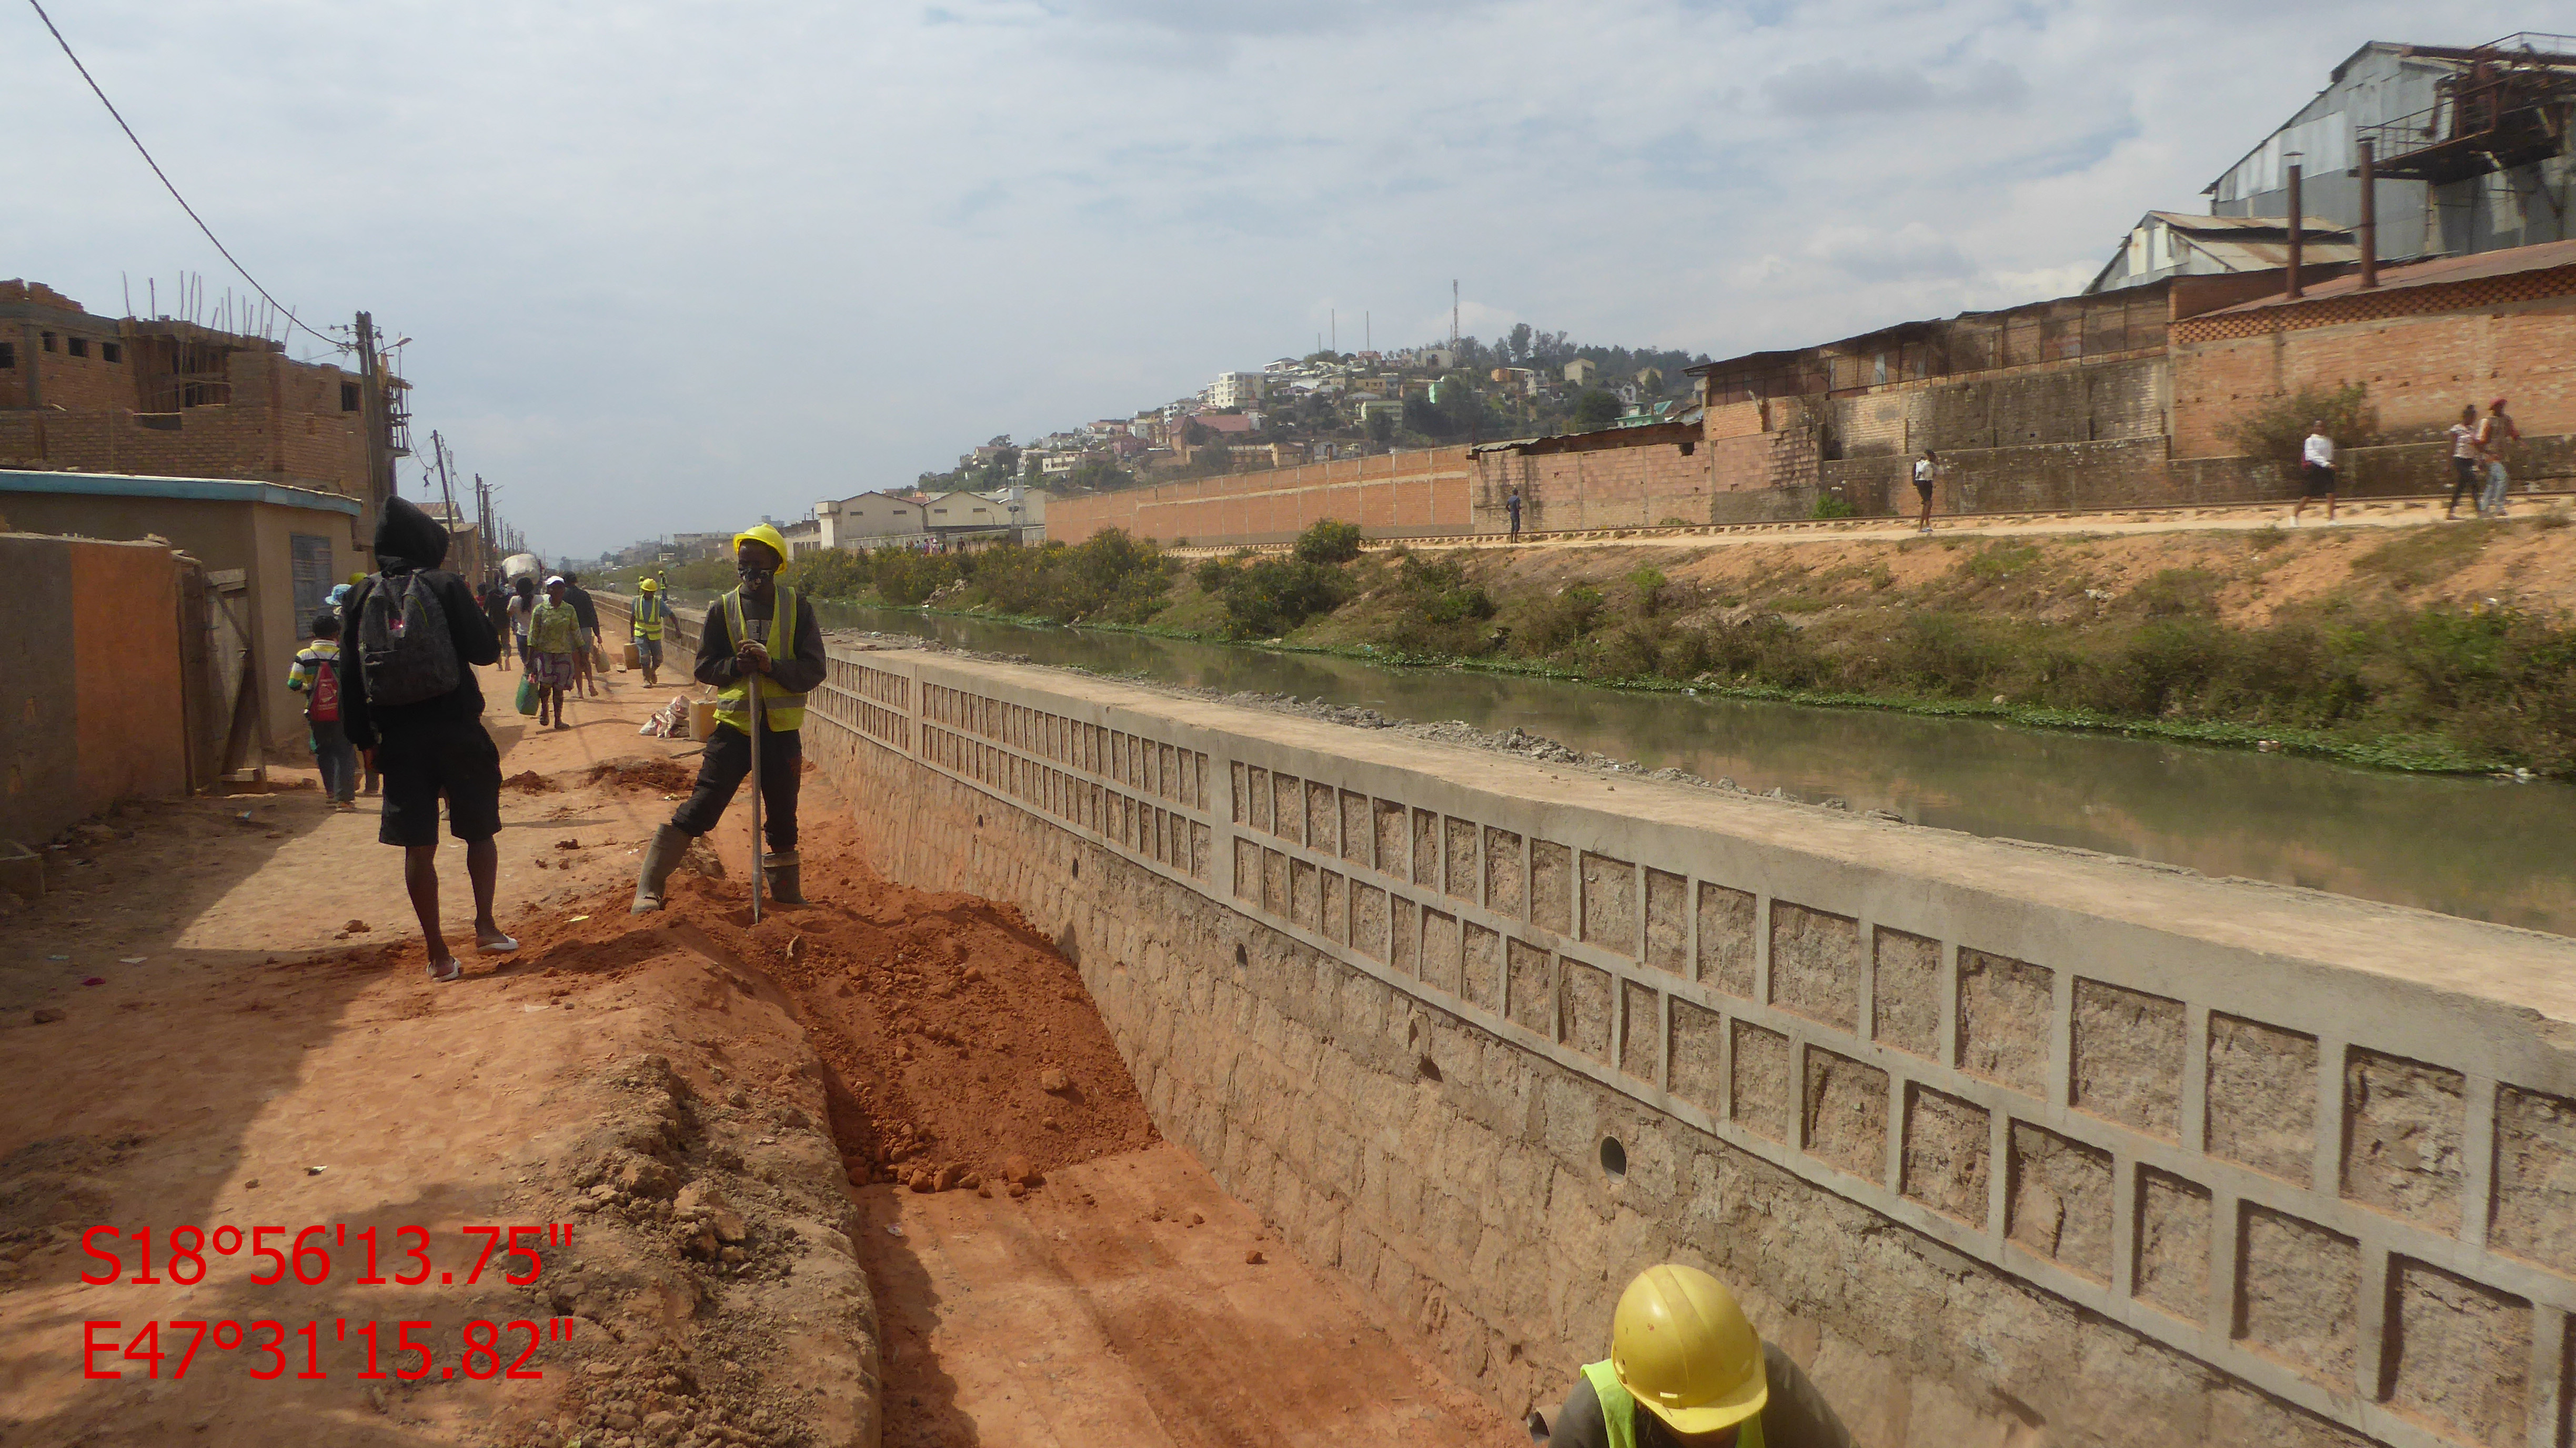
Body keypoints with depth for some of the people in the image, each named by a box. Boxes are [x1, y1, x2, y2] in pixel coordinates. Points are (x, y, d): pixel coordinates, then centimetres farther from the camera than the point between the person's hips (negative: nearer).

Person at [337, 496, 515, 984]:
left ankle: (438, 955, 8)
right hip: (456, 729, -2)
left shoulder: (363, 597, 4)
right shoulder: (445, 586, -6)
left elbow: (351, 674, 4)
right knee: (479, 832, 16)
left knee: (419, 846, 6)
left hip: (398, 737, 2)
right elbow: (485, 651, -7)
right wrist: (479, 617, 13)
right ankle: (485, 926, 10)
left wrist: (363, 739, 12)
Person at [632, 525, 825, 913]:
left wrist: (772, 665, -21)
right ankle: (649, 886, 4)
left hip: (782, 729, 1)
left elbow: (814, 670, -6)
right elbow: (705, 667, 4)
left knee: (783, 814, 12)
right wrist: (736, 665, -16)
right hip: (733, 724, 0)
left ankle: (786, 889, 29)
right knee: (700, 807, -4)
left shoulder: (797, 608, -1)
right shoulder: (723, 609, 2)